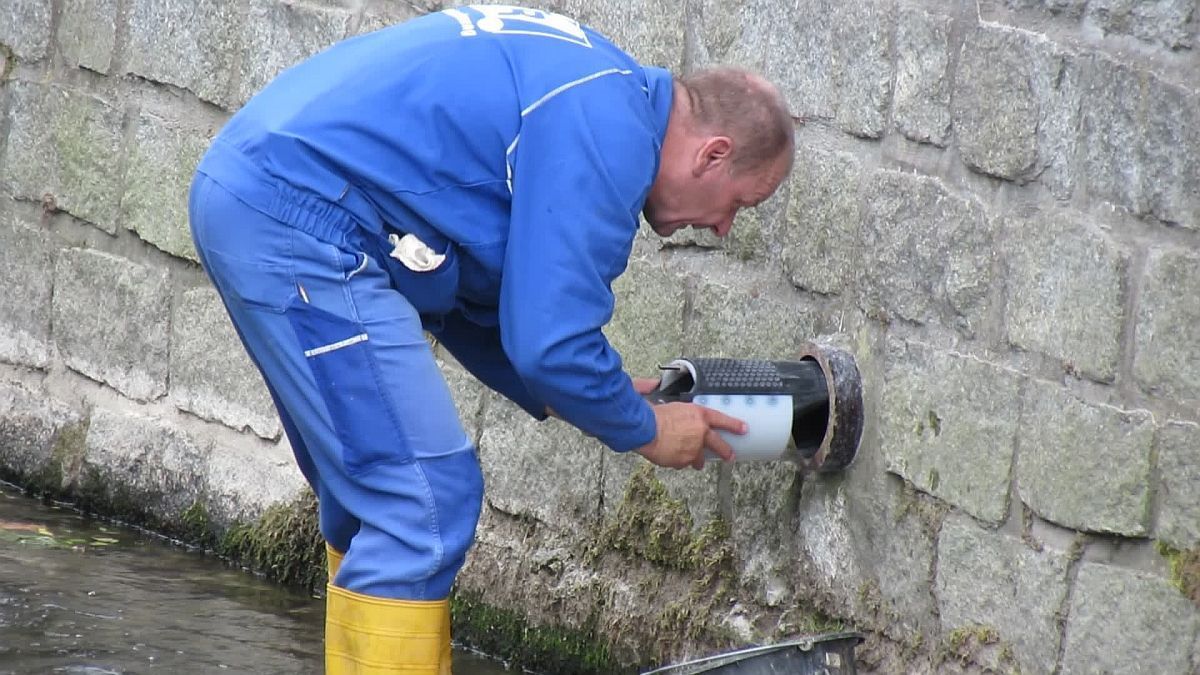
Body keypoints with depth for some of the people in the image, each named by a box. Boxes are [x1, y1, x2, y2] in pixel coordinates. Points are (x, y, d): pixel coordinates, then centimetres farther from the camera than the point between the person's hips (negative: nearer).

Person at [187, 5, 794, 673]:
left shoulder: (588, 85, 18)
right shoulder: (607, 136, -13)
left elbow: (461, 294, 23)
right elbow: (549, 339, -15)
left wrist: (563, 396, 16)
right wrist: (645, 430, 2)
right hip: (299, 223, -11)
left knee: (372, 494, 18)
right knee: (427, 502, -9)